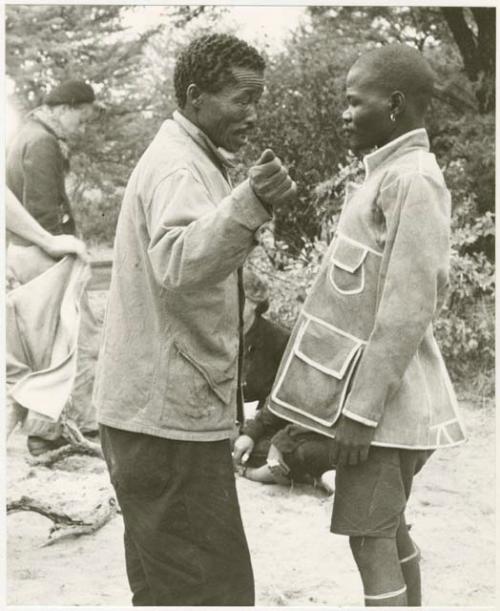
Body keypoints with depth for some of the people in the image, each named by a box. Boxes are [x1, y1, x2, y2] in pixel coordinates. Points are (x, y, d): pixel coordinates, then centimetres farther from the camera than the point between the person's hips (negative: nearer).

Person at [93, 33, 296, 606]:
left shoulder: (182, 159, 17)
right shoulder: (180, 167, -16)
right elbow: (178, 265, -36)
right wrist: (250, 204, -49)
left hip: (147, 413, 11)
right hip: (171, 420, -11)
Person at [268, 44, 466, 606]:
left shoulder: (412, 180, -16)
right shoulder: (392, 176, 13)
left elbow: (410, 307, -21)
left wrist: (361, 407, -21)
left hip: (378, 395, -10)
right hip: (377, 389, 10)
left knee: (370, 539, -3)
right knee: (388, 528, 17)